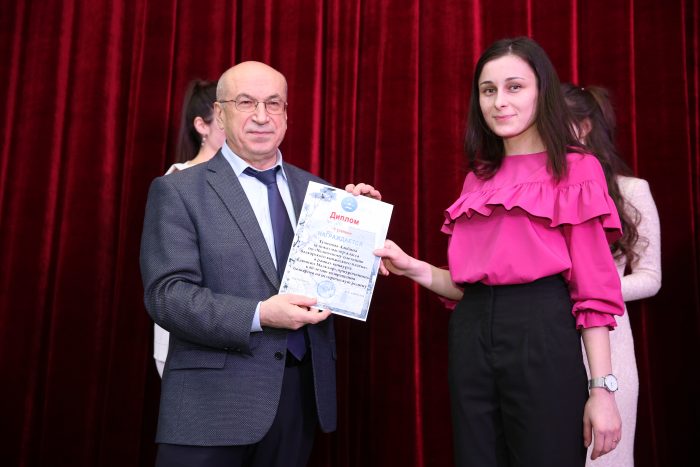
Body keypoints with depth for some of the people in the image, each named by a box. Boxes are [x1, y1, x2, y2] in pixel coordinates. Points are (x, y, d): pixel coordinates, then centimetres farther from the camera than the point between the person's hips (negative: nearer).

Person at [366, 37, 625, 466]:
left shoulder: (576, 170, -1)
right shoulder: (479, 179, 15)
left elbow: (593, 289, -6)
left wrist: (602, 388, -10)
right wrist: (414, 269, -2)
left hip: (541, 335, -5)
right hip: (471, 338, 6)